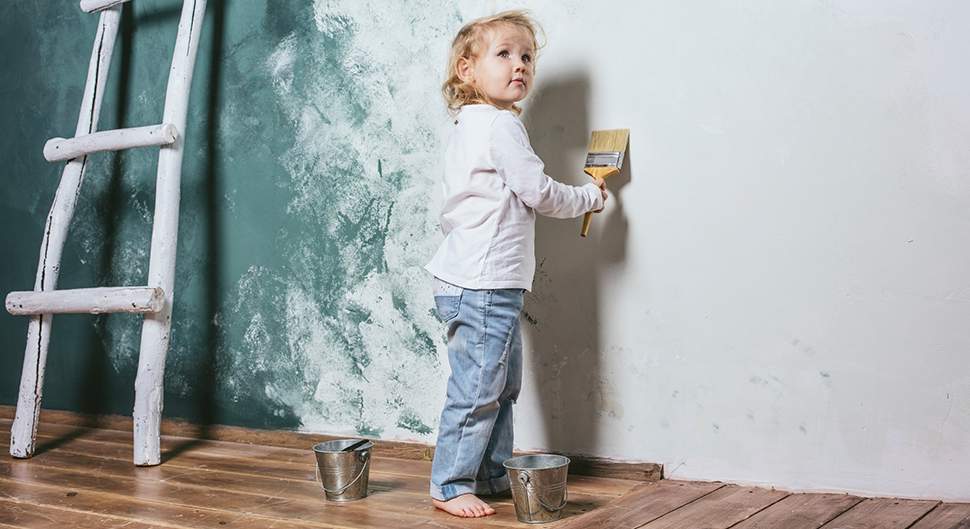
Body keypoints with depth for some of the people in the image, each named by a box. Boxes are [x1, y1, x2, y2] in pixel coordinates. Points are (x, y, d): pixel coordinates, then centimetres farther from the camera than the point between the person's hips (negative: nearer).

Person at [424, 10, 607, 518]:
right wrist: (590, 195, 4)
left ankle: (492, 475, 25)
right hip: (484, 285, -10)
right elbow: (540, 193, -13)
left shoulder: (469, 125, 17)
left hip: (486, 284, 10)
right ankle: (450, 484, 7)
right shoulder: (500, 125, -13)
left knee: (503, 385, 16)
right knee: (477, 387, -3)